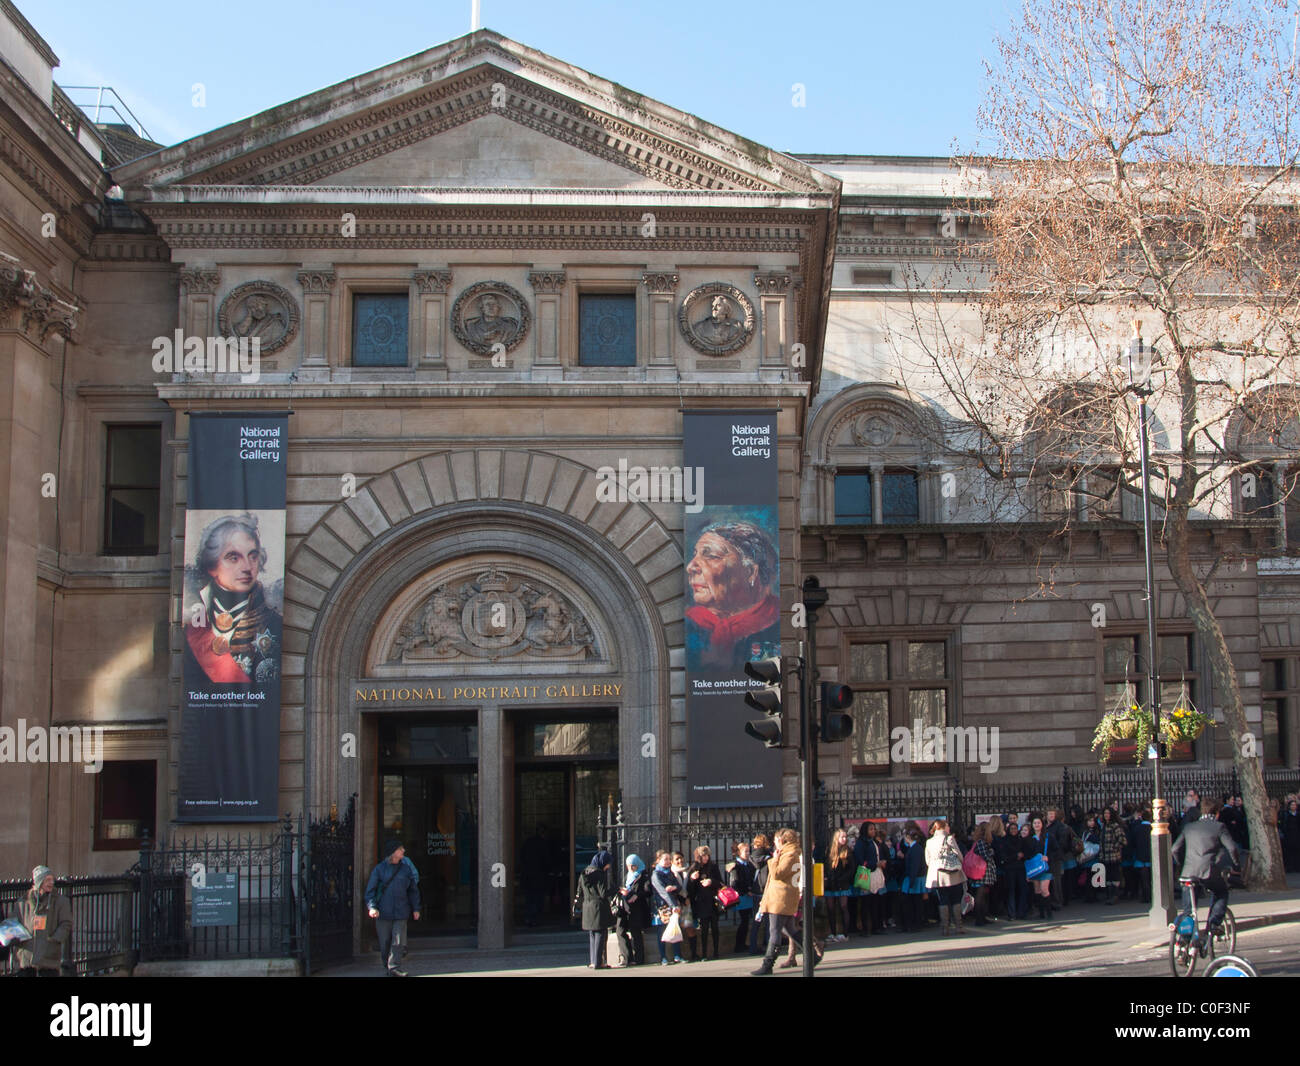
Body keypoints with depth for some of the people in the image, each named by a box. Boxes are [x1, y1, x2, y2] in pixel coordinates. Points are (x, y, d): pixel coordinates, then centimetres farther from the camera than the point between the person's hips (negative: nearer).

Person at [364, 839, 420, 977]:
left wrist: (416, 908, 11)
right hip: (383, 912, -2)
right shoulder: (379, 869, 1)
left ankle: (395, 967, -5)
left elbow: (413, 890, 16)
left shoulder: (406, 869, 10)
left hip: (401, 912, 2)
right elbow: (370, 890, 0)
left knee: (399, 940, -8)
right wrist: (372, 907, -14)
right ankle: (387, 966, 19)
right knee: (385, 942, 4)